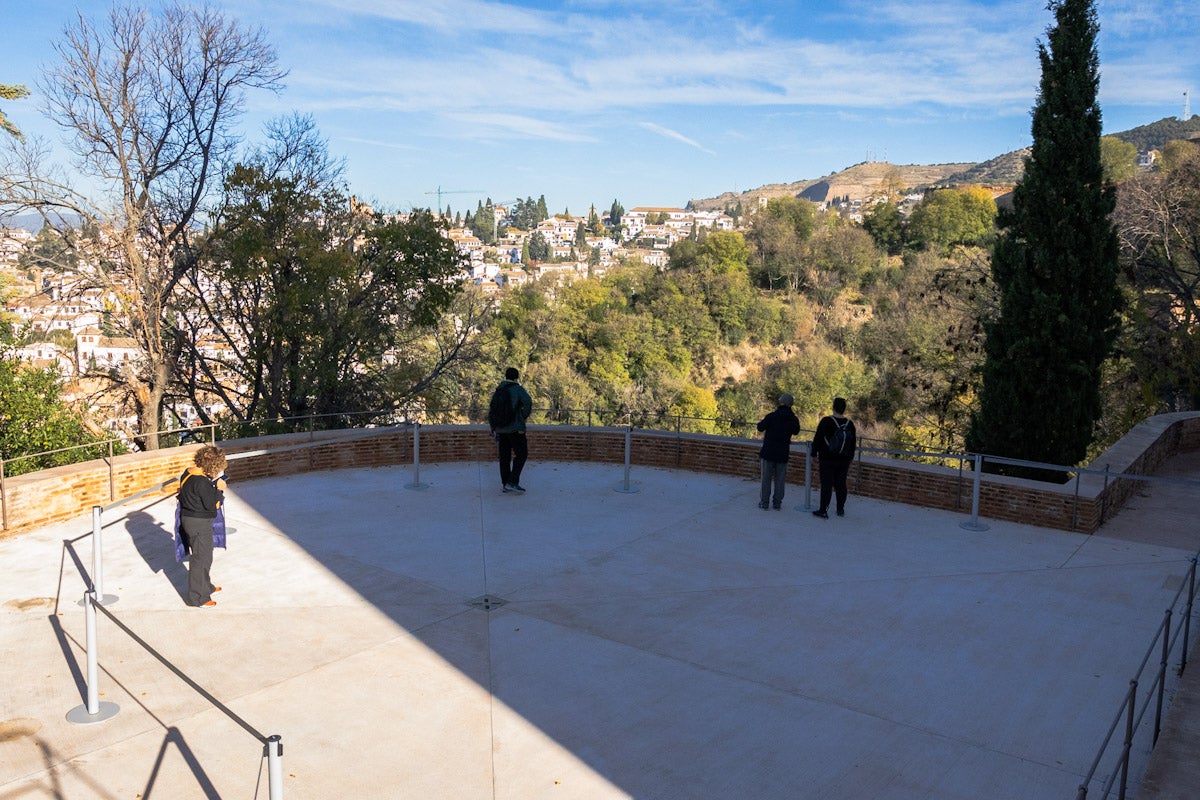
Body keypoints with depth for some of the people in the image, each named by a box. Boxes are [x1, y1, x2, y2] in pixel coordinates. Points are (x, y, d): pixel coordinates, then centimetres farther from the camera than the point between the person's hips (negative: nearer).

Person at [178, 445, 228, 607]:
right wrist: (219, 489, -11)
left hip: (188, 519, 10)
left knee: (204, 556, 24)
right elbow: (211, 505, -22)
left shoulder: (187, 473, 2)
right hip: (200, 524, -10)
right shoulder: (202, 481, -26)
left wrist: (213, 485, 3)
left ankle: (205, 586, 41)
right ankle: (198, 597, 13)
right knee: (202, 558, 3)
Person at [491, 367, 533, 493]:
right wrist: (524, 417, -7)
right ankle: (513, 482, -9)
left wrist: (494, 430, 17)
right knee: (521, 454, 0)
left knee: (505, 456, 9)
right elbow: (528, 402, -24)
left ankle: (505, 484, 11)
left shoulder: (498, 391, 12)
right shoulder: (518, 389, -7)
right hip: (515, 428, -6)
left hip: (501, 428, 7)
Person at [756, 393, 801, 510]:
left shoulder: (771, 416, -14)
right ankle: (777, 503, 12)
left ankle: (764, 502, 10)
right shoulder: (794, 419, -5)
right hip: (783, 453, 2)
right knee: (780, 479, 10)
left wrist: (765, 421, 19)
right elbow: (796, 431, 15)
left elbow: (760, 428, 0)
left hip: (768, 452, -2)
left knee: (766, 478, 7)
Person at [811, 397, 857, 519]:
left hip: (827, 460, -4)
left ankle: (823, 510, -2)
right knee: (841, 484, 13)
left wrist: (814, 454, 2)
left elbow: (817, 439, -9)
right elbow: (853, 443, 11)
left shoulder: (826, 421, -11)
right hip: (844, 461, 4)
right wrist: (849, 459, 20)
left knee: (826, 485, -3)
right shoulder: (850, 424, 3)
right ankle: (841, 509, 21)